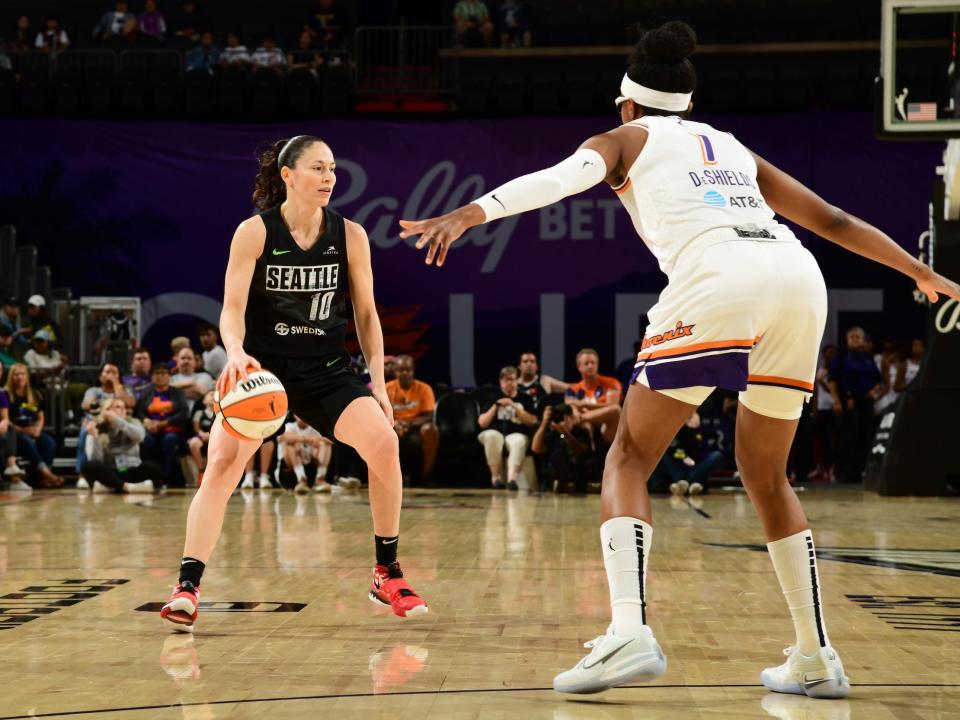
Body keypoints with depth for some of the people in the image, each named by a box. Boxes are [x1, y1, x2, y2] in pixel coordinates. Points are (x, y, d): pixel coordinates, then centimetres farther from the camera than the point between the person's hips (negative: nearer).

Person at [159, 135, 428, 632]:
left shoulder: (350, 235, -3)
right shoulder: (255, 232, -10)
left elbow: (366, 314, 4)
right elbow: (232, 309, -16)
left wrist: (378, 383, -2)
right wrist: (236, 353, -36)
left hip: (327, 371, 2)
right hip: (261, 369, -2)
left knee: (383, 443, -18)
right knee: (222, 463, -20)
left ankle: (387, 574, -1)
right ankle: (187, 587, -16)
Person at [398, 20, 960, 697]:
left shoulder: (626, 138, 23)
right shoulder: (732, 147, 35)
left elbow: (558, 179, 0)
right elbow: (834, 220, 37)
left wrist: (467, 214, -13)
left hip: (719, 279, -5)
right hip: (800, 279, 5)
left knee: (629, 459, 3)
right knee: (766, 477, 20)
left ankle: (630, 634, -17)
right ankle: (817, 659, 19)